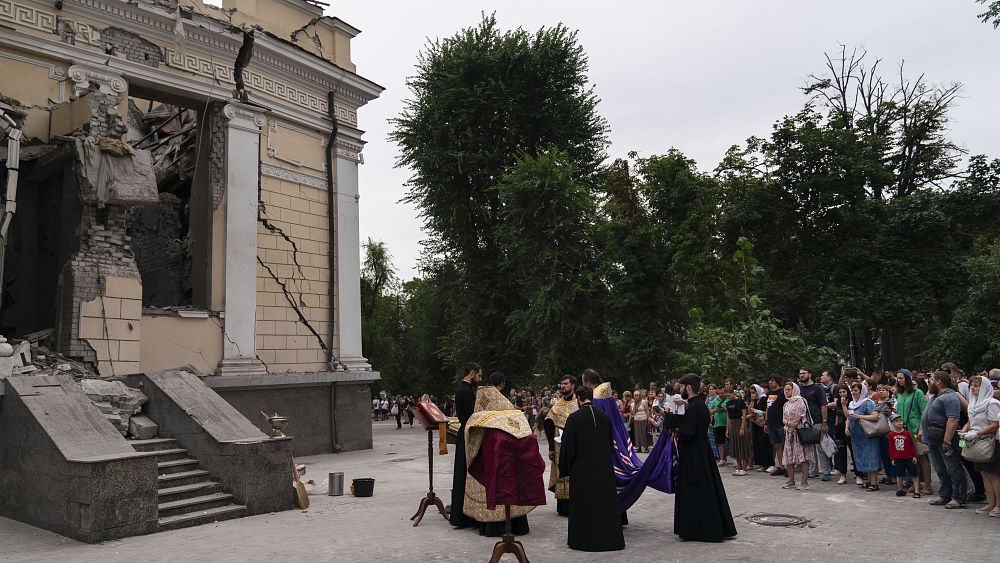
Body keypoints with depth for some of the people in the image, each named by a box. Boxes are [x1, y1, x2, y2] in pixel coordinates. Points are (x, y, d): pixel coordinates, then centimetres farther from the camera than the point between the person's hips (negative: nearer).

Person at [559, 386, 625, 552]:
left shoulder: (574, 418, -13)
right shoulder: (604, 417, 0)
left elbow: (567, 445, -9)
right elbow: (610, 443, 11)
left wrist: (564, 468, 4)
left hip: (582, 469, -4)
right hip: (604, 468, 4)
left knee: (583, 504, 7)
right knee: (605, 501, 12)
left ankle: (583, 539, 13)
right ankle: (609, 538, 18)